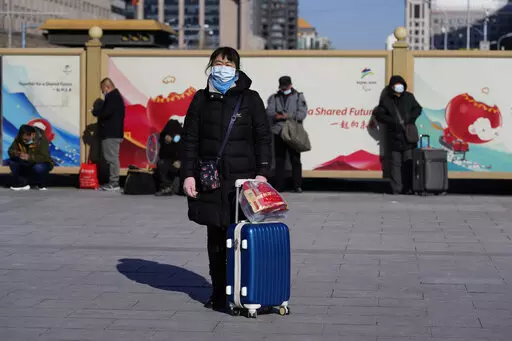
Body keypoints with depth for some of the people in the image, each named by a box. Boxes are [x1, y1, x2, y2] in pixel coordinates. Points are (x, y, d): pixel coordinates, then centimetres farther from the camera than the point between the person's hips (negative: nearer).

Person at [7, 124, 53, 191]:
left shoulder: (41, 140, -25)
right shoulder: (19, 139, -11)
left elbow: (45, 157, -35)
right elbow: (11, 151, -11)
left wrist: (29, 157, -48)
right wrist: (17, 154, -35)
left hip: (42, 163, -5)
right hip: (26, 165, 5)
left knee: (39, 168, -39)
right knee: (11, 161, -18)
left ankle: (41, 185, -7)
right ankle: (23, 183, -10)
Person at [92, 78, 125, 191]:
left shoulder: (113, 97, -13)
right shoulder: (115, 96, 21)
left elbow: (106, 112, -22)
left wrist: (95, 111, -6)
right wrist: (98, 111, 7)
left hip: (111, 134, -11)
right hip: (112, 132, 11)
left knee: (112, 158, -9)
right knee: (111, 158, 12)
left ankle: (114, 183, -9)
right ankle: (113, 182, 14)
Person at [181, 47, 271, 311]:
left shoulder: (250, 99, 4)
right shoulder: (201, 99, 9)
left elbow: (263, 138, 3)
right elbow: (190, 138, 9)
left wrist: (262, 173, -6)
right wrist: (188, 174, 0)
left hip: (242, 179, -2)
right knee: (215, 238, 7)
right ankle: (219, 292, 15)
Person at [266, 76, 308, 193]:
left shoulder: (299, 97, 8)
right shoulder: (274, 98, 14)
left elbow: (302, 113, -4)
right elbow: (269, 112, 0)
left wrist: (287, 116, -12)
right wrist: (277, 115, -20)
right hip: (278, 132, 2)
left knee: (295, 160, -1)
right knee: (279, 160, 4)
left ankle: (297, 186, 2)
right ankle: (279, 186, 8)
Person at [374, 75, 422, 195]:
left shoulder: (409, 97, 11)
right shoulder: (386, 100, 2)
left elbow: (417, 108, 16)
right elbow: (379, 115, -3)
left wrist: (411, 118, -4)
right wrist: (393, 122, -13)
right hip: (393, 136, -2)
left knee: (409, 162, 0)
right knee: (395, 163, -2)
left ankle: (408, 188, 4)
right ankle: (396, 189, 0)